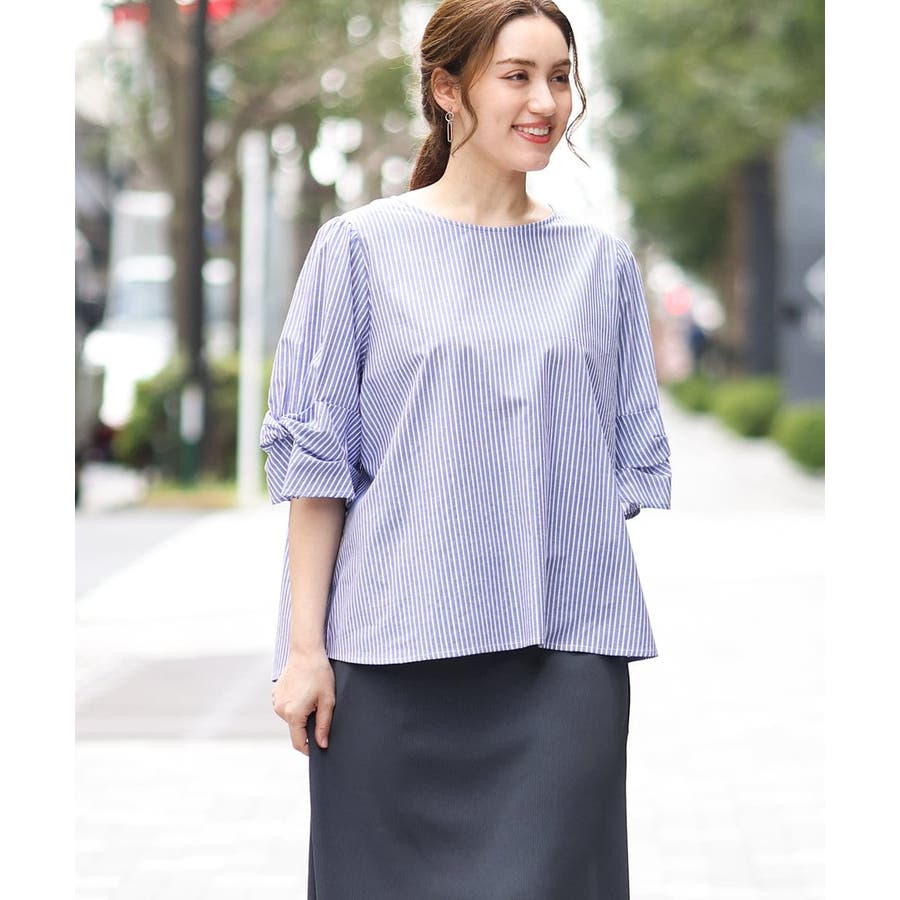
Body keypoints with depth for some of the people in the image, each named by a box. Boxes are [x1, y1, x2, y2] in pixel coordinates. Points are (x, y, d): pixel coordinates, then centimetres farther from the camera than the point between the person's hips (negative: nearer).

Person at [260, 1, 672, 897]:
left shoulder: (601, 262, 10)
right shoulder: (362, 248, 2)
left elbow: (629, 461, 14)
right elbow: (317, 458, 0)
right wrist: (304, 647, -4)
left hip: (570, 653, 2)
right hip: (400, 646, -2)